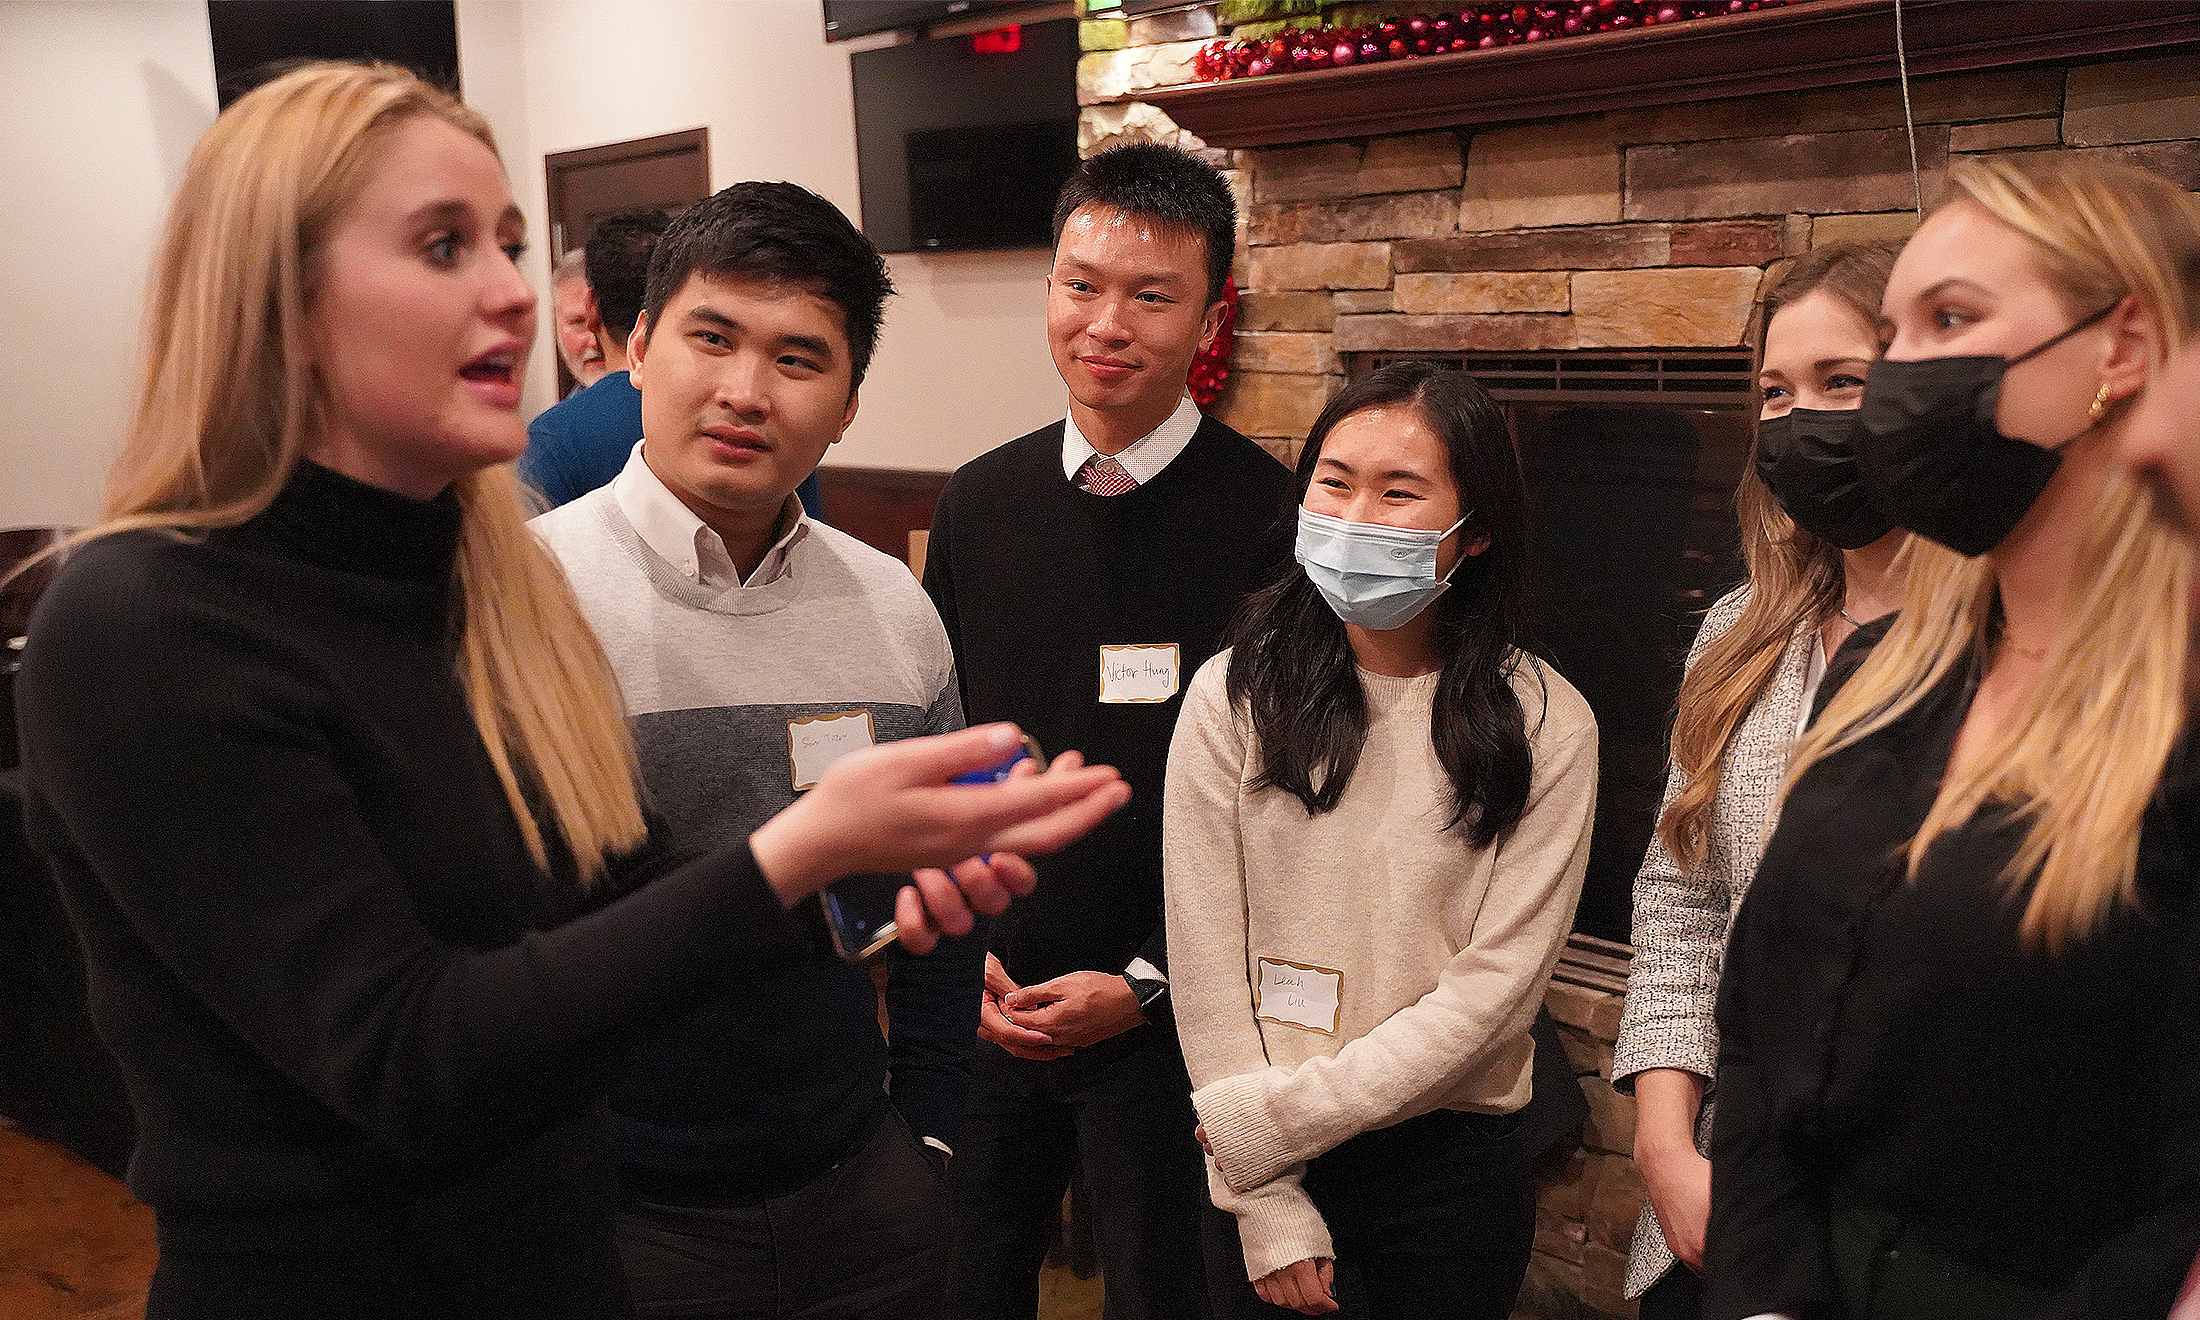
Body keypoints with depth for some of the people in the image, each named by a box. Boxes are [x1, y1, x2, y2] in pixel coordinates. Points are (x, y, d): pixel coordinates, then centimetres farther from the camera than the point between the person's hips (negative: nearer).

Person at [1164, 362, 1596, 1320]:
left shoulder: (1546, 726, -8)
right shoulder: (1234, 697, -7)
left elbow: (1494, 986, -11)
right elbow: (1206, 961, -8)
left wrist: (1271, 1116, -14)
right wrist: (1270, 1209, -10)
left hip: (1450, 1162, 0)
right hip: (1255, 1163, 1)